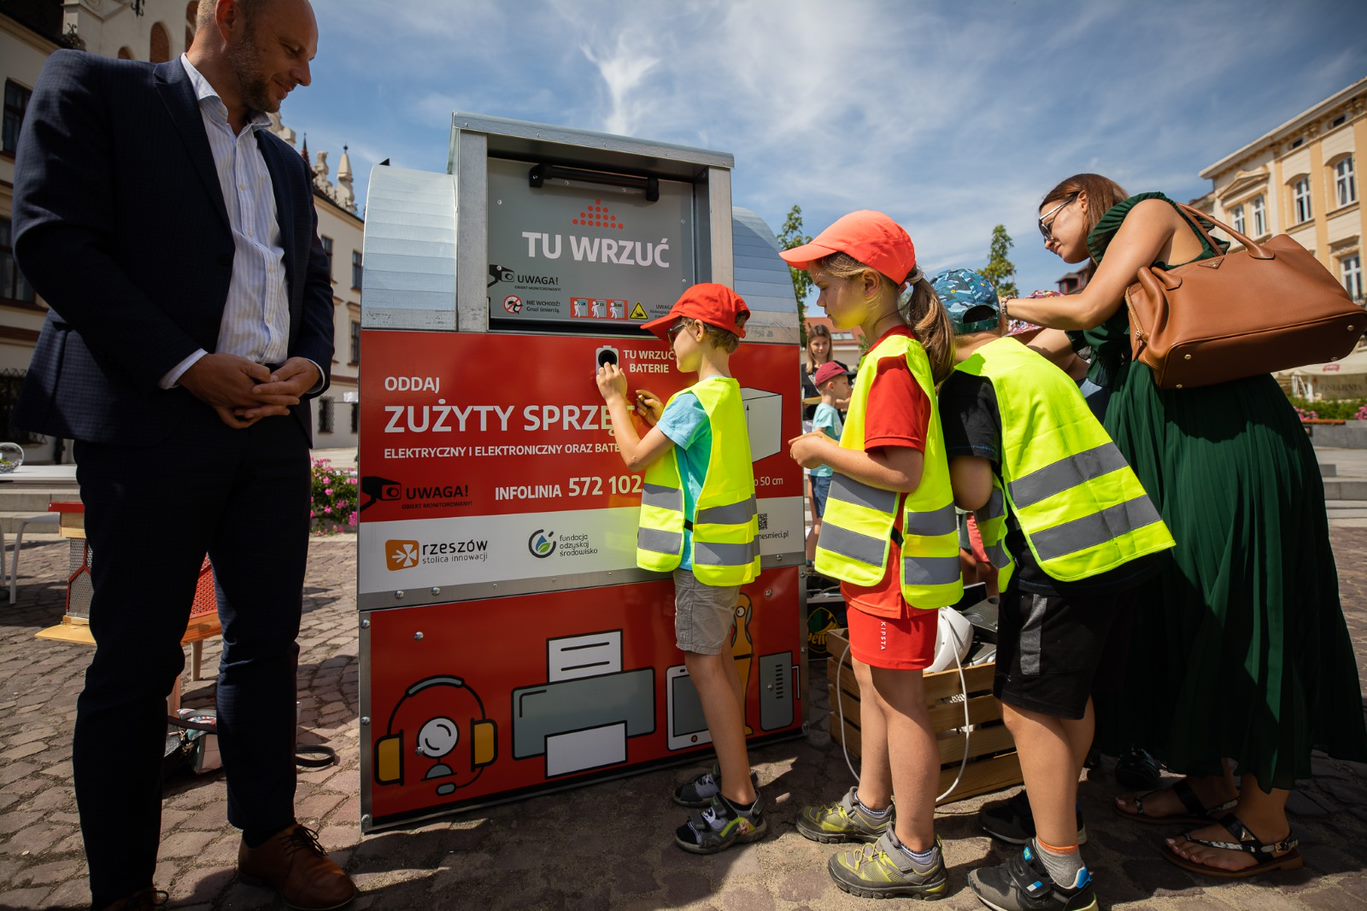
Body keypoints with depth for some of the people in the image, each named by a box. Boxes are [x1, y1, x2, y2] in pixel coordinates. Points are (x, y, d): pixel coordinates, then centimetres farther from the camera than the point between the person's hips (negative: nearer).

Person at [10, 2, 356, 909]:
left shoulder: (287, 163, 22)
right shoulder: (93, 87, 7)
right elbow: (54, 239, -6)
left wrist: (311, 365, -1)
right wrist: (189, 367, -14)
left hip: (274, 429, 5)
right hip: (151, 425, -5)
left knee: (267, 644, 10)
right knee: (135, 663, 4)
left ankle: (269, 834, 26)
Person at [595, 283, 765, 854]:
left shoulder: (694, 399, -17)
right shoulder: (726, 394, 13)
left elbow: (636, 457, -13)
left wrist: (615, 399, -1)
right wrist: (662, 418, 14)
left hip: (703, 549, -10)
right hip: (721, 545, 10)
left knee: (704, 663, -5)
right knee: (718, 659, 16)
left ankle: (741, 805, 5)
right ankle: (733, 774, 29)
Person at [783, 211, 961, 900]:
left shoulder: (893, 359, -18)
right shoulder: (895, 351, 13)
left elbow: (900, 469, -25)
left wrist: (823, 451, -15)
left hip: (892, 558, -10)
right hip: (877, 555, 10)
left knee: (898, 696, 3)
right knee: (875, 683, 21)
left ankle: (915, 854, 22)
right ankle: (872, 805, 40)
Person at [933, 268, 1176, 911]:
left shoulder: (967, 380, -10)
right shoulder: (1037, 365, 19)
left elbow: (972, 491, -18)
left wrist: (936, 465, 4)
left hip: (1058, 556, -10)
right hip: (1121, 539, 10)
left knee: (1027, 707, 2)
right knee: (1070, 691, 22)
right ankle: (1055, 809, 40)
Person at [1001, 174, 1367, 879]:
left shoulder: (1150, 210, 6)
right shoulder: (1105, 284, 26)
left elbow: (1090, 309, -7)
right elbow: (1025, 349, 23)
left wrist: (1003, 303, 8)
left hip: (1223, 431, -8)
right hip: (1156, 445, 8)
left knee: (1234, 605, -3)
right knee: (1176, 602, 9)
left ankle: (1265, 824, 9)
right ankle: (1209, 780, 23)